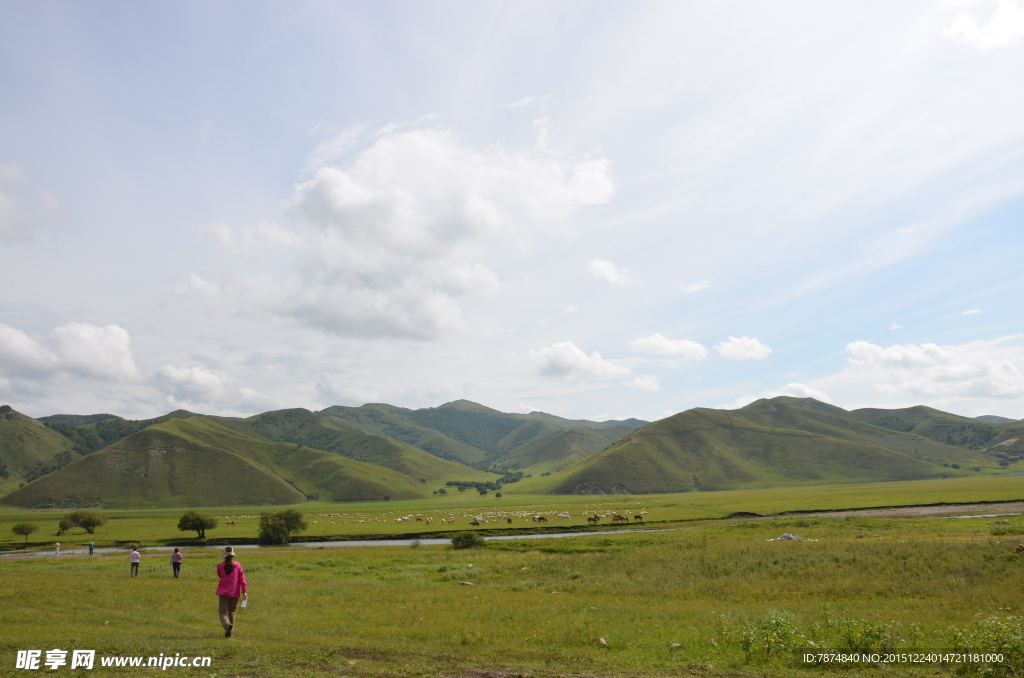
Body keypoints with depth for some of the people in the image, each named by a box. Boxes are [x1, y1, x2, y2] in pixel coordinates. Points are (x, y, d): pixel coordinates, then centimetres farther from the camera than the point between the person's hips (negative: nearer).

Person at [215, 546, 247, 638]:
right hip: (235, 593, 2)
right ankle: (230, 631, 17)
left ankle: (227, 624, -30)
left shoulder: (220, 566, -5)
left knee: (223, 612, -2)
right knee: (231, 612, 17)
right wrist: (244, 592, 2)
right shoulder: (238, 565, -4)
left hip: (224, 592, -2)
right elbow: (242, 579, -3)